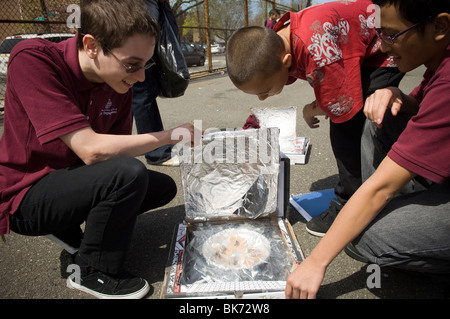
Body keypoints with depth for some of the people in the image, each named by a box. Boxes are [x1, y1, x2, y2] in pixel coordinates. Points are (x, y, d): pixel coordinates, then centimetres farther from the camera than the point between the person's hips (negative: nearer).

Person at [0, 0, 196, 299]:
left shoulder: (119, 80, -6)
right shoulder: (32, 59, -26)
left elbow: (116, 147, 0)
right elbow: (90, 149, -33)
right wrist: (171, 135, -26)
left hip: (70, 177, 7)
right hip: (25, 196, -7)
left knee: (164, 187, 4)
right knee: (129, 173, -31)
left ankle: (69, 228, 13)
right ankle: (93, 272, -5)